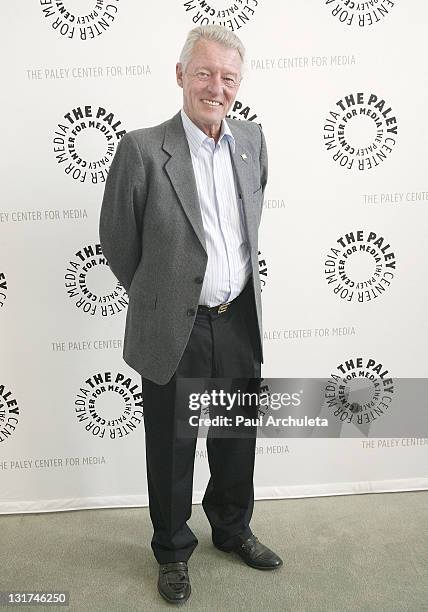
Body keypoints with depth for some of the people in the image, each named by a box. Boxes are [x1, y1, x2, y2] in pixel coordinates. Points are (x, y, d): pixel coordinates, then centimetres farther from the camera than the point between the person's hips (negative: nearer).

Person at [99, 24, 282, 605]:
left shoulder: (253, 139, 2)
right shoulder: (143, 149, -14)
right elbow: (117, 240, -4)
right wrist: (156, 298, 7)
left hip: (239, 322, 5)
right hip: (175, 330, -4)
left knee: (238, 438, 21)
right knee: (171, 449, 13)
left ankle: (232, 528, 47)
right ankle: (173, 550, 39)